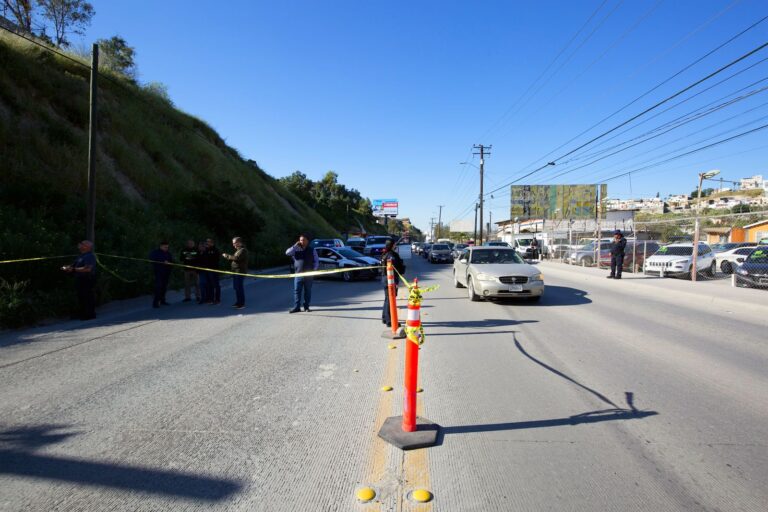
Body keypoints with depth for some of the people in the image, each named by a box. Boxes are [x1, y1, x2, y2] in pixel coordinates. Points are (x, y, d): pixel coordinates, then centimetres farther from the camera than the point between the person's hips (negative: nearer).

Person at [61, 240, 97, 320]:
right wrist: (67, 267, 2)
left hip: (87, 280, -10)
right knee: (81, 297, 17)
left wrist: (74, 269, -23)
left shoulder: (89, 256, -16)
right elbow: (75, 265, 22)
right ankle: (81, 313, 27)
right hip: (80, 280, 10)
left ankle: (90, 314, 3)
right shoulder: (81, 256, 17)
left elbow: (88, 268, -27)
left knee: (87, 297, -5)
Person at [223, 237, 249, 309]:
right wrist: (227, 256, 7)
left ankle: (242, 304, -2)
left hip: (240, 272, -10)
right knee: (236, 287, 15)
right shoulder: (238, 250, 20)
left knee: (239, 287, -8)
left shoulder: (243, 250, -14)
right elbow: (234, 258, 22)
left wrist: (227, 256, -17)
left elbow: (236, 258, -26)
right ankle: (238, 302, 24)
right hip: (236, 271, 10)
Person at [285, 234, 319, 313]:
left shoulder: (312, 250, 6)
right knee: (297, 291, -2)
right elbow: (287, 253, -6)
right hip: (298, 274, 1)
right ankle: (296, 307, 2)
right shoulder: (296, 249, 9)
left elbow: (317, 261, 6)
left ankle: (306, 306, 15)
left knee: (308, 291, 6)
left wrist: (314, 270, -5)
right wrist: (295, 245, -10)